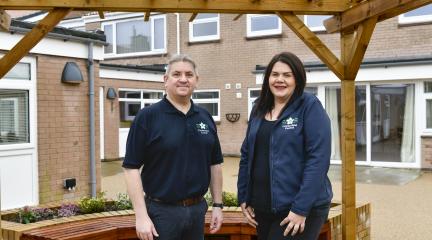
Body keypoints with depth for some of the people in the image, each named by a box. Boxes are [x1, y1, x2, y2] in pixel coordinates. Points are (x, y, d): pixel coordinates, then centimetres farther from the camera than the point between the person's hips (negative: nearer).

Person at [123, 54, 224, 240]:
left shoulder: (205, 118, 6)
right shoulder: (147, 117, -8)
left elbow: (215, 164, 12)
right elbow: (132, 167, -11)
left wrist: (218, 205, 8)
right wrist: (141, 216, -15)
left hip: (198, 209, 5)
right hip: (162, 211, -4)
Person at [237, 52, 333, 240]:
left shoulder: (310, 107, -10)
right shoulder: (259, 109, 7)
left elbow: (318, 159, -16)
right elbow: (246, 155, 11)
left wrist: (301, 208, -20)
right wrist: (243, 198, 6)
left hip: (300, 207, -5)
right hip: (263, 208, 6)